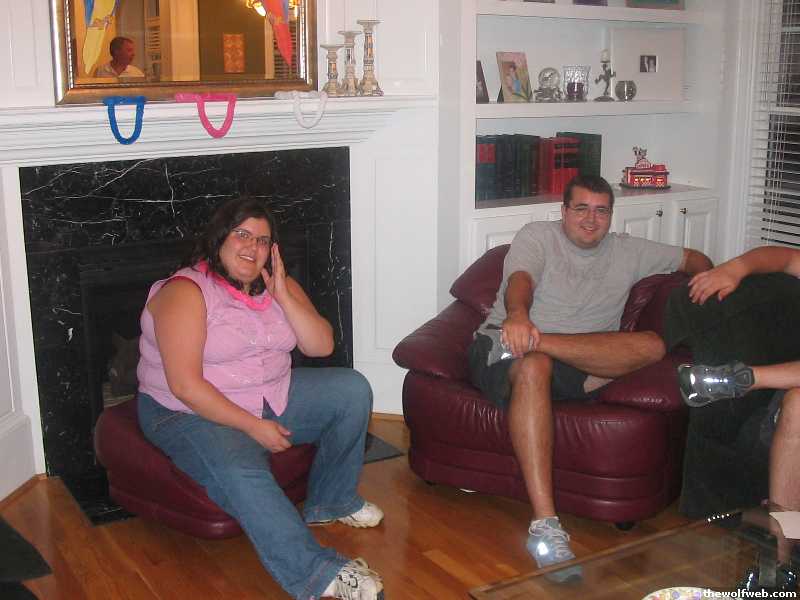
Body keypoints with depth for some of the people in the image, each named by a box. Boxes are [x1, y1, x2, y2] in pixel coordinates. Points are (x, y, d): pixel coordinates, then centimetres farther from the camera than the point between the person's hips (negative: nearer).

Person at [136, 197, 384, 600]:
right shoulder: (185, 292, -17)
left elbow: (322, 346, -3)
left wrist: (282, 296, -14)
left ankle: (330, 502, 9)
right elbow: (185, 386, -23)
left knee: (352, 390, -4)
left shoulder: (280, 286, 5)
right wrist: (253, 426, -23)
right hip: (191, 414, -7)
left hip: (269, 397, 7)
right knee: (240, 473, -36)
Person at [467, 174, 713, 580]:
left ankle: (529, 345, -34)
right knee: (533, 367, -42)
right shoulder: (537, 236, 8)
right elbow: (520, 279, -14)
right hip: (503, 352, -3)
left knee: (652, 345, -24)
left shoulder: (627, 251, 22)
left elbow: (694, 259, 31)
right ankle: (545, 525, -49)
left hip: (589, 361, 4)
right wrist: (518, 315, -38)